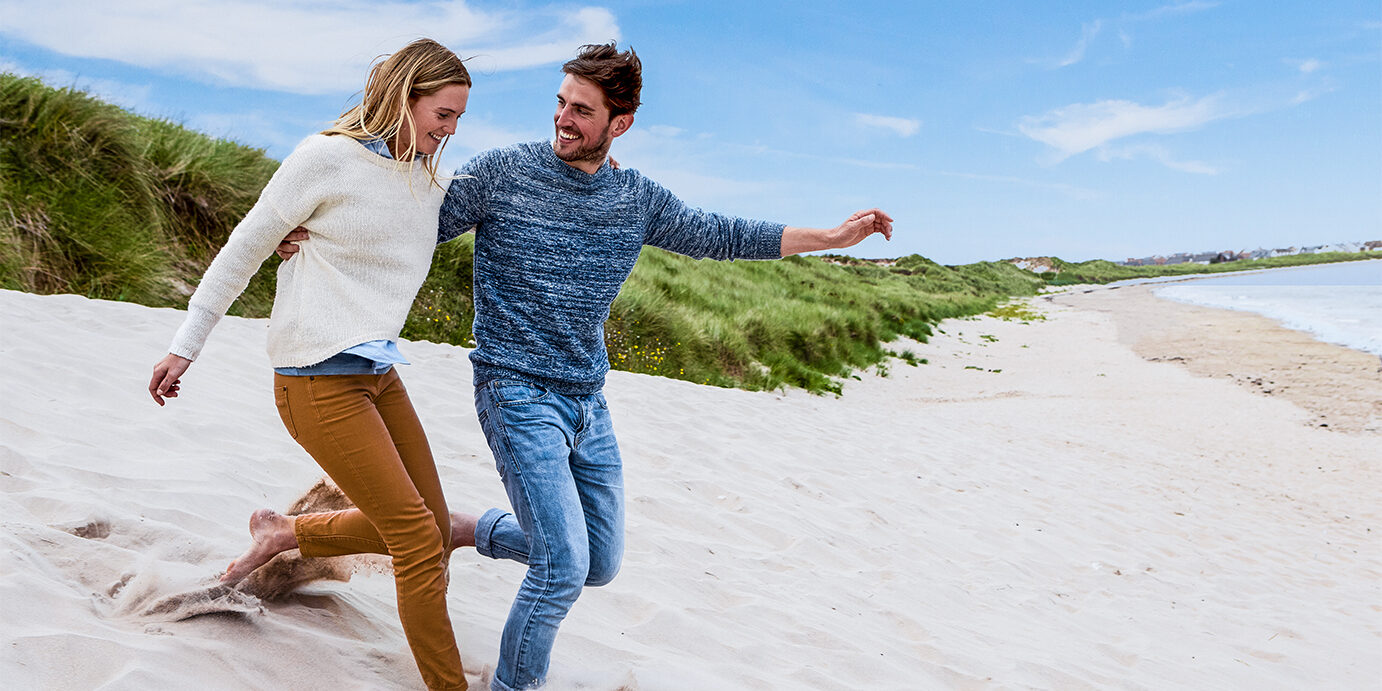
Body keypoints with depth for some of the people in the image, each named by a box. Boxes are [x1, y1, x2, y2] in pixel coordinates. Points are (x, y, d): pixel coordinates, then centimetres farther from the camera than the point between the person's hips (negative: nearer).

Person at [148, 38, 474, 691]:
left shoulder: (429, 183, 10)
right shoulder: (328, 157, -10)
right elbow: (245, 248, -3)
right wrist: (184, 346, 1)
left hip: (378, 373, 8)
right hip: (318, 380, -8)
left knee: (429, 531, 12)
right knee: (418, 538, -9)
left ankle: (285, 533, 32)